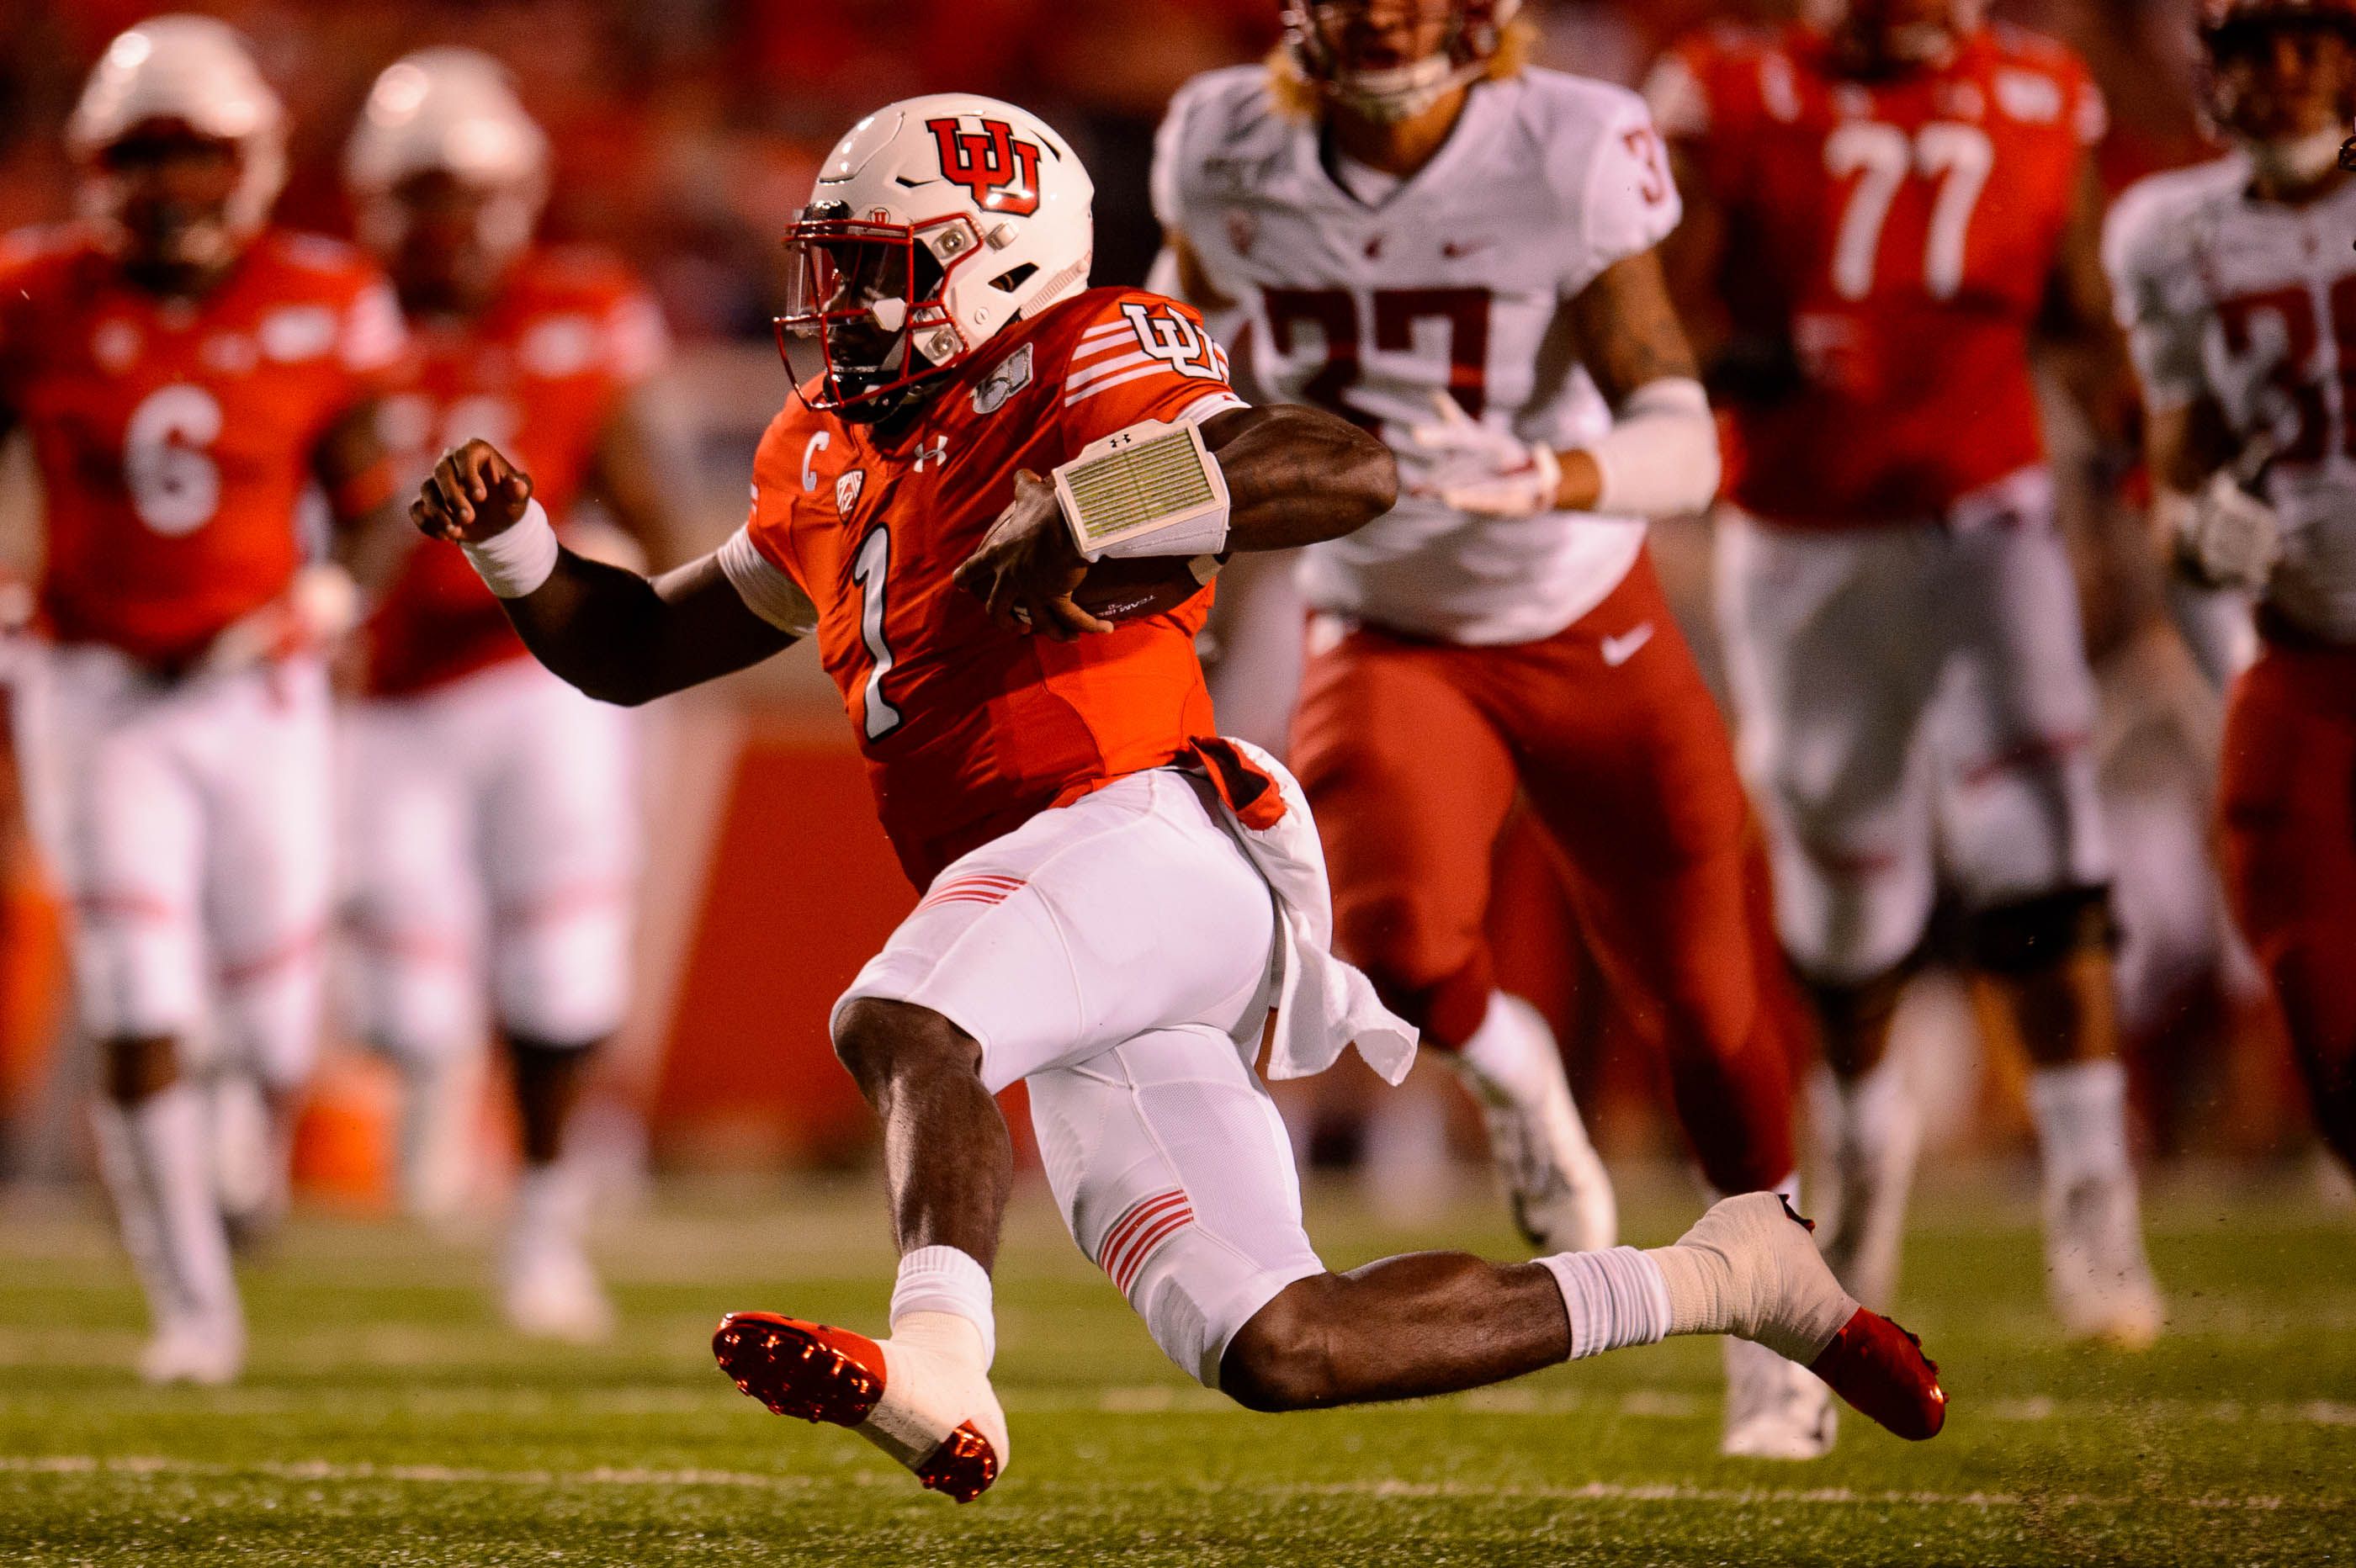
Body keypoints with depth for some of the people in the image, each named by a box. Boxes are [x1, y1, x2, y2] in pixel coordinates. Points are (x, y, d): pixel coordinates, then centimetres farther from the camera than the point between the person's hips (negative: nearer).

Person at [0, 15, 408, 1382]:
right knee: (142, 1033, -11)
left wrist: (332, 594, -15)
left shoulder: (320, 310, -3)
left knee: (272, 1038, 4)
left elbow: (374, 508, 5)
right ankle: (193, 1306, 1)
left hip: (259, 694, 1)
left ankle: (259, 1131, 41)